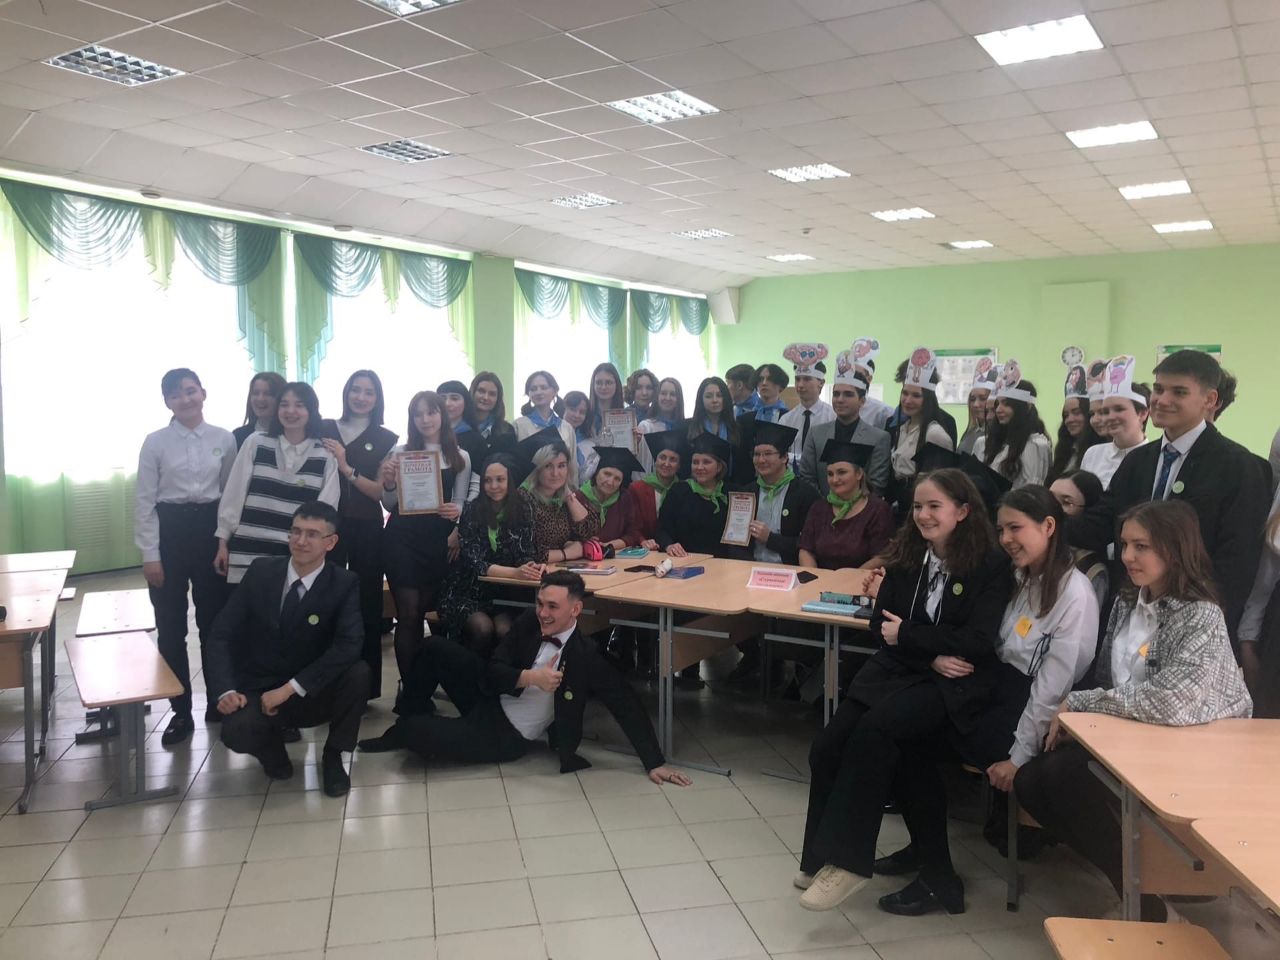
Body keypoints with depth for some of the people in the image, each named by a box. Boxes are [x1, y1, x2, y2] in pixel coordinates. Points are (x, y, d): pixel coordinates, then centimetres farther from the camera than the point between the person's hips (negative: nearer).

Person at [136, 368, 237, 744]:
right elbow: (144, 500, -3)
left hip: (211, 529, 1)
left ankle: (218, 702, 25)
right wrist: (150, 555, -6)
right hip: (169, 531, -1)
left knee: (214, 622, 10)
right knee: (171, 627, 6)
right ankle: (181, 711, 18)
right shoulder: (156, 442, -3)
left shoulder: (224, 439, 1)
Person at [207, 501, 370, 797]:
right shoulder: (261, 571, -5)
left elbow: (349, 645, -25)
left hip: (313, 694, 0)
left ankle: (334, 756, -5)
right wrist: (226, 690, -21)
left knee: (358, 672, -30)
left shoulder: (344, 584, -10)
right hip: (257, 692, 1)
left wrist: (290, 688, -29)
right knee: (237, 732, -32)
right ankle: (271, 744, 7)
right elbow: (221, 634, -5)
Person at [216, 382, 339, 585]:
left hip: (297, 556, 0)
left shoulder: (326, 455, 2)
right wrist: (223, 543, 5)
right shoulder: (255, 443, 4)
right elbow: (233, 494, 6)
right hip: (248, 551, 1)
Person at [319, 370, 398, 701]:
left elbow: (381, 492, -3)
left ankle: (364, 685, 15)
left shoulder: (387, 440, 4)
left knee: (366, 603, 4)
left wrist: (346, 468, -13)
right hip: (328, 523, 0)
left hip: (367, 528, 0)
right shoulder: (325, 429, 6)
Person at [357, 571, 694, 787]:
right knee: (435, 649, -6)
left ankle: (410, 730, 21)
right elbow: (492, 671, -11)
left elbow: (628, 708, -20)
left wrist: (655, 763, -21)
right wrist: (530, 677, -31)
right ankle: (411, 722, 17)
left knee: (416, 734, -20)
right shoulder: (529, 621, -11)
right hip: (490, 699, 5)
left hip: (507, 737, -5)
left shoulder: (587, 657, -24)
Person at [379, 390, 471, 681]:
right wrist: (388, 482, -15)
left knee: (426, 610, 9)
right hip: (402, 538, -1)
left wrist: (455, 511, -13)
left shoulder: (460, 458, 7)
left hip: (438, 540, 2)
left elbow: (461, 502, 10)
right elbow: (390, 505, 5)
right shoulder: (400, 452, 4)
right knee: (409, 613, -6)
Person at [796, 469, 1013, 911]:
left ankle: (846, 859, -21)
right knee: (828, 744, -19)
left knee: (873, 732, -31)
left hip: (951, 683, -5)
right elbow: (879, 624, 7)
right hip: (894, 669, 5)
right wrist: (935, 650, -9)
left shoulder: (992, 565, -5)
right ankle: (820, 855, -5)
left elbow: (980, 643, -12)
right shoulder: (905, 556, 10)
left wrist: (907, 635, -10)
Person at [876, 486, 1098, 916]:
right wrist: (943, 657, -8)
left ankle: (939, 880, -1)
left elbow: (1053, 687, -18)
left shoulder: (1074, 596, -15)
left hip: (1026, 707, -7)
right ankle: (925, 850, 7)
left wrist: (1019, 756, -18)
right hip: (992, 688, 7)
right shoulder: (1020, 579, 11)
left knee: (912, 744, -17)